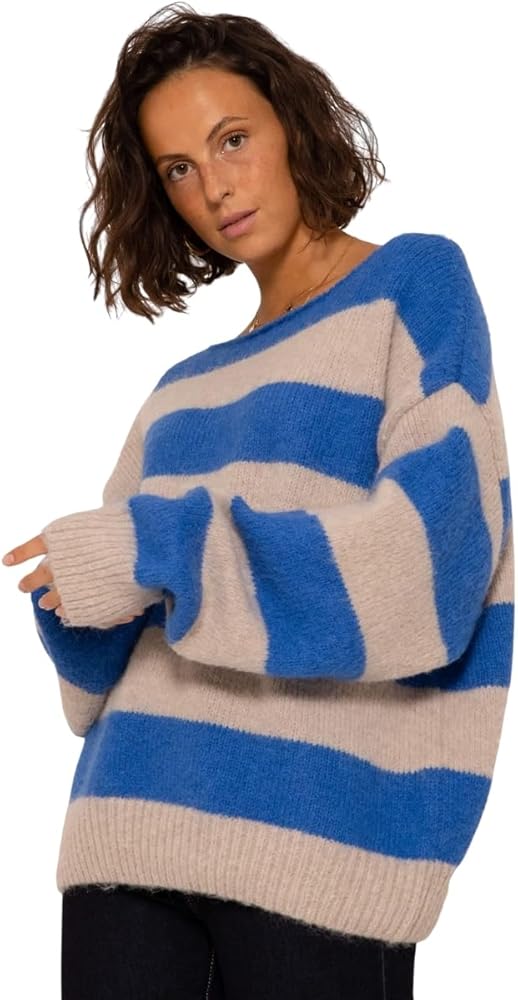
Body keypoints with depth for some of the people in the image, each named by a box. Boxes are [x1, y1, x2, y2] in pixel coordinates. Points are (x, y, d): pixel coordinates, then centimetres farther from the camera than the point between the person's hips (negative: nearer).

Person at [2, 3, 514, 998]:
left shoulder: (417, 282, 4)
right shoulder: (185, 389, 19)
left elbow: (427, 558, -10)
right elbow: (108, 657, 17)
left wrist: (159, 556, -11)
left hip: (326, 841, -5)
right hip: (129, 830, 5)